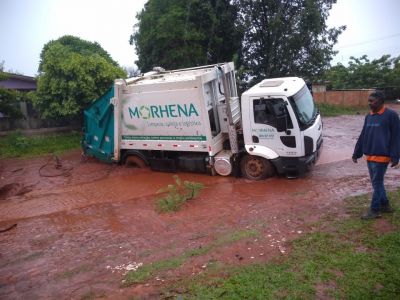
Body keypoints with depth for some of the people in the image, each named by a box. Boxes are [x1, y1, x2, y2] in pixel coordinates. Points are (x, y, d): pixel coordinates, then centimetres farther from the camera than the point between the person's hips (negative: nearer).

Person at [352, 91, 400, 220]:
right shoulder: (368, 116, 11)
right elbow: (363, 135, 15)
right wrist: (356, 153, 15)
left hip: (381, 156, -7)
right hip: (370, 156, 7)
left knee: (377, 183, -1)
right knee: (377, 182, 15)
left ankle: (374, 210, 9)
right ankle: (385, 205, 30)